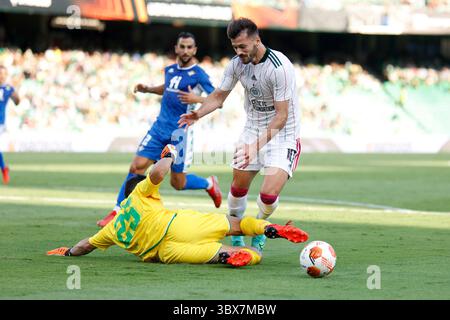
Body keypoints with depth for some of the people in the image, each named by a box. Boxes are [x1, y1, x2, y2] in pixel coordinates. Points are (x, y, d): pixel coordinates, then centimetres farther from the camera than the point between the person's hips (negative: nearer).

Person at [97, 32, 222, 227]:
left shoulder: (198, 75, -10)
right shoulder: (170, 70, 10)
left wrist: (197, 99, -30)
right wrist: (147, 89, 17)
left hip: (180, 132, -5)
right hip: (160, 127, 5)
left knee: (178, 183, 3)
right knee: (136, 167, -6)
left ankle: (209, 184, 32)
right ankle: (118, 210, 1)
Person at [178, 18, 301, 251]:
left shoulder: (280, 67, -27)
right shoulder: (237, 63, -7)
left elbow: (281, 115, -26)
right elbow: (219, 96, 6)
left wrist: (257, 145, -34)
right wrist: (198, 114, -15)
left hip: (282, 133, -6)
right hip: (253, 128, 6)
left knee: (269, 194, -17)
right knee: (238, 188, 8)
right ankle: (236, 234, 33)